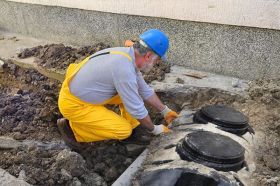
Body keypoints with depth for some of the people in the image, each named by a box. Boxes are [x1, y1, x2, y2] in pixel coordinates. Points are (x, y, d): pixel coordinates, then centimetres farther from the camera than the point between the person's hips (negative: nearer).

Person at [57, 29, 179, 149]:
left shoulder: (127, 55, -2)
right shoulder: (124, 69, -30)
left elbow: (145, 91, 10)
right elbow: (136, 109, -20)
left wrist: (165, 111, 16)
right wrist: (154, 129, -3)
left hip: (81, 93, 9)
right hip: (74, 104, -9)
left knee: (131, 92, 4)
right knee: (124, 130, -12)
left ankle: (129, 132, 11)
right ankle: (72, 128, 0)